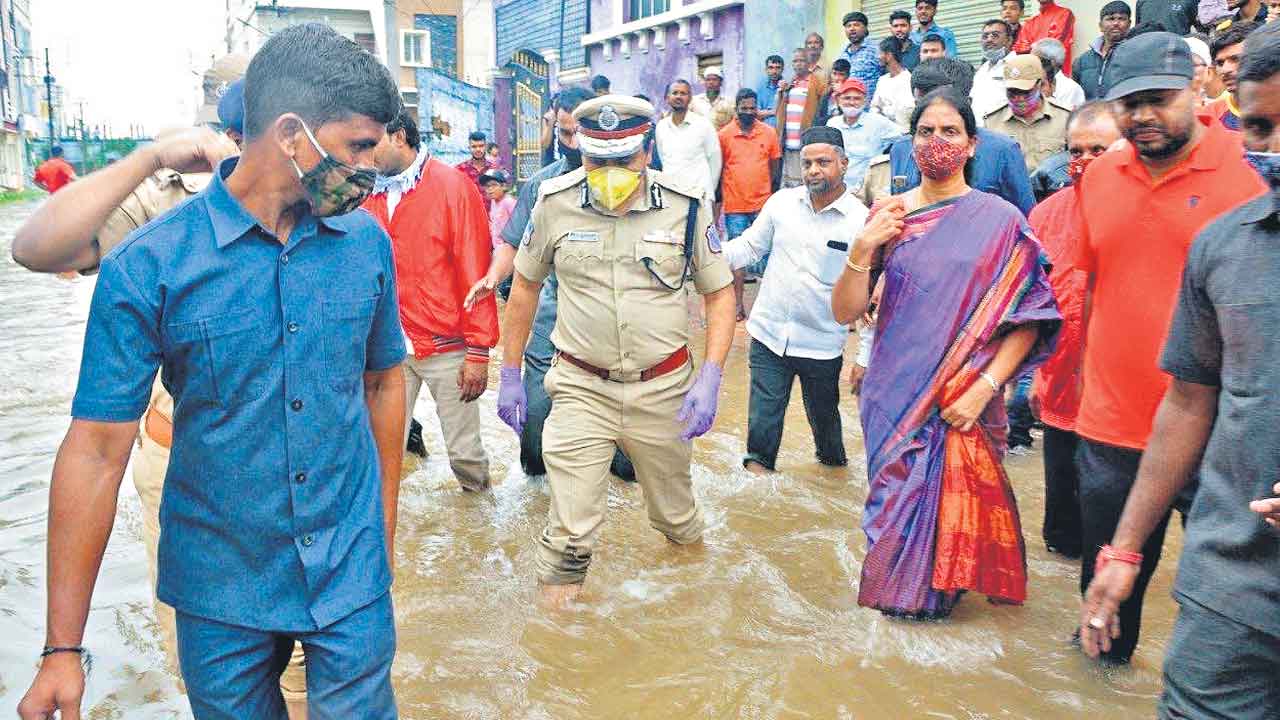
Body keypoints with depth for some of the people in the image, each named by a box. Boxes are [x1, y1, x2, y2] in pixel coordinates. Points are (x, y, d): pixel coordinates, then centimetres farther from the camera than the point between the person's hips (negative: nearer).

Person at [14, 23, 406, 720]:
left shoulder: (367, 243, -3)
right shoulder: (147, 266, -13)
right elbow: (97, 448, -12)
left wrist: (384, 527, 10)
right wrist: (63, 648, -11)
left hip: (353, 579, 2)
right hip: (221, 591, -1)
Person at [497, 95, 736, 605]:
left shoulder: (688, 205, -8)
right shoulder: (556, 202, -7)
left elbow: (720, 294, 1)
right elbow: (525, 285, 7)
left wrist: (710, 377, -12)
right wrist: (510, 376, 8)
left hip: (664, 387, 1)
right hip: (581, 387, 0)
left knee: (677, 514, 20)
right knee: (570, 533, -1)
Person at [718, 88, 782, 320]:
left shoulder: (769, 133, 2)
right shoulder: (724, 135, -1)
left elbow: (775, 166, 8)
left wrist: (774, 197, 7)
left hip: (763, 205, 1)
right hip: (735, 207, -1)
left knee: (766, 251, 7)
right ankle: (738, 305, 10)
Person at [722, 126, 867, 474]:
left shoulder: (861, 221, -9)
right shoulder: (782, 201, -1)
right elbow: (750, 246, 8)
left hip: (822, 344, -1)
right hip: (769, 333, 2)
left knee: (823, 413, 19)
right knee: (763, 416, 5)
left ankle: (833, 459, 46)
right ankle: (758, 465, 27)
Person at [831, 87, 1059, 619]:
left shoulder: (1000, 220, -3)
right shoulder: (886, 216, 3)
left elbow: (1030, 316, -5)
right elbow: (845, 312, -1)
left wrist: (986, 386, -14)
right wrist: (862, 250, -16)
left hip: (965, 401, -2)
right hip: (894, 392, 2)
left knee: (953, 493, 6)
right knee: (898, 492, 10)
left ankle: (937, 591, 33)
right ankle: (895, 589, 35)